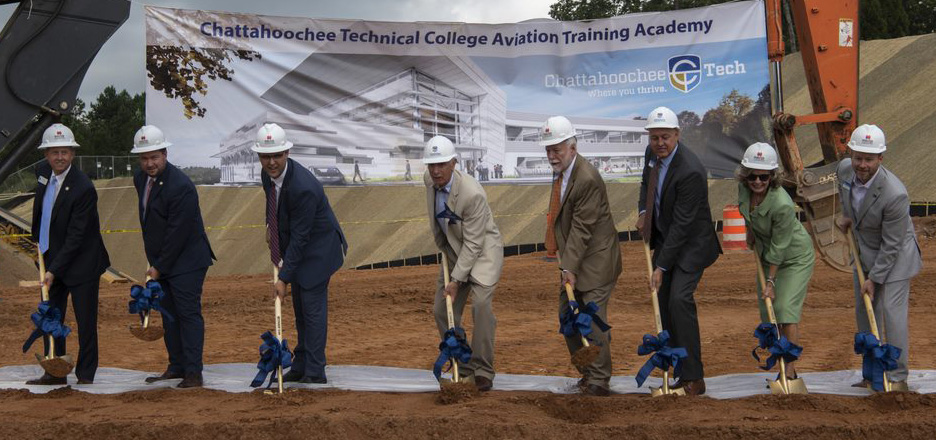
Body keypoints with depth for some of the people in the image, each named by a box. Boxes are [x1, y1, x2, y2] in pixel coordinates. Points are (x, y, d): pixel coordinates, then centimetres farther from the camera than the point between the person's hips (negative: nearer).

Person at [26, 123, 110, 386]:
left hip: (81, 263, -7)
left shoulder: (84, 189, -22)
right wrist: (40, 241, 17)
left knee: (86, 321, 0)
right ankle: (55, 373, 17)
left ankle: (85, 374, 9)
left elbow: (76, 237, -22)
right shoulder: (42, 171, 1)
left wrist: (54, 271, -24)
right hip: (52, 258, 7)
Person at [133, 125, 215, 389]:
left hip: (186, 261, -8)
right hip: (161, 261, 8)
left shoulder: (181, 186, -22)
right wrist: (153, 262, 16)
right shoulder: (140, 179, 5)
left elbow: (178, 233, -21)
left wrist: (159, 267, -15)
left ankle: (193, 373, -7)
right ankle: (176, 367, 20)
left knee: (188, 314, -8)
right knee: (169, 315, 12)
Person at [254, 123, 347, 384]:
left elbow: (299, 237, -28)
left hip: (318, 247, -9)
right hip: (296, 245, 9)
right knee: (300, 307, 14)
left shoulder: (303, 187, -32)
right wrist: (270, 225, 7)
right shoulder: (268, 174, -6)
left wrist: (284, 278, -26)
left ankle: (315, 372, -4)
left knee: (313, 306, -9)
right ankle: (301, 365, 22)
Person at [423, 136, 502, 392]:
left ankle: (482, 371, -14)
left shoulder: (472, 194, -31)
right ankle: (462, 368, 15)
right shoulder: (429, 179, -10)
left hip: (482, 251, -7)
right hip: (453, 251, 7)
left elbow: (473, 243, -27)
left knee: (481, 304, -24)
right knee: (442, 311, 3)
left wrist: (457, 280, -27)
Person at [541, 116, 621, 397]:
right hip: (573, 257, 10)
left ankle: (599, 382, -2)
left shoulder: (587, 179, -23)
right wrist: (566, 264, 15)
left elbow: (582, 229, -23)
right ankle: (587, 373, 23)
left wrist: (570, 268, -23)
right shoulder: (560, 171, 6)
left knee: (592, 318, -10)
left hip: (596, 259, -10)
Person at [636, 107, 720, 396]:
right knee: (664, 302, 5)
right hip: (665, 237, 8)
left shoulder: (690, 171, -29)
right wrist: (643, 212, 4)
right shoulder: (652, 154, -3)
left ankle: (693, 378, -15)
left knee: (679, 300, -20)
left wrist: (661, 267, -25)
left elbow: (682, 224, -27)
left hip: (691, 242, -8)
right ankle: (679, 372, 13)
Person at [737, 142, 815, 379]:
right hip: (767, 254, 7)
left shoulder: (782, 205, -35)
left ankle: (790, 371, -11)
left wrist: (771, 281, -19)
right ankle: (784, 367, 17)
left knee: (786, 309, -15)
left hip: (795, 258, -7)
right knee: (767, 312, 6)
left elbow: (779, 247, -26)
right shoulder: (744, 187, -17)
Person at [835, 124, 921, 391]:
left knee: (892, 312, -10)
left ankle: (898, 378, -1)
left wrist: (874, 279, -19)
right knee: (864, 312, 10)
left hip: (894, 253, -7)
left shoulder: (895, 195, -35)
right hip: (865, 250, 7)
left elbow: (891, 245, -24)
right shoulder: (844, 168, -16)